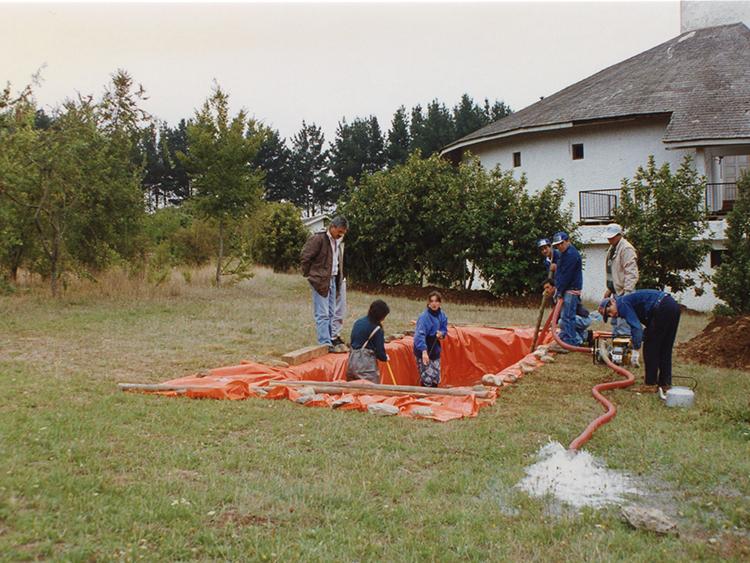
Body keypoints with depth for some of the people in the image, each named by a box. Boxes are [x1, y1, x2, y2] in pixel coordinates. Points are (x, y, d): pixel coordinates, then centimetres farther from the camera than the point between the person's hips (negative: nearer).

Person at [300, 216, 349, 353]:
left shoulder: (338, 242, 11)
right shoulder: (318, 239, -14)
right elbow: (304, 258, -12)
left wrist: (339, 278, 14)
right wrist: (309, 275, -5)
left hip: (332, 280, 8)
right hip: (320, 281, -8)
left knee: (331, 313, 13)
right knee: (322, 314, -5)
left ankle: (333, 339, 21)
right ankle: (325, 344, -3)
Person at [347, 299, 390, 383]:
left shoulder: (358, 322, 9)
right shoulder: (377, 329, -12)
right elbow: (380, 352, -10)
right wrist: (385, 357, 12)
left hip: (352, 362, 8)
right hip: (366, 364, -8)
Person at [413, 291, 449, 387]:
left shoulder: (441, 315, 2)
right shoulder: (424, 316, -21)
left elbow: (444, 329, 14)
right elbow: (420, 334, -29)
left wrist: (441, 333, -11)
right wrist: (424, 351, -41)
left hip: (435, 350, 7)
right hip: (424, 351, -7)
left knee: (436, 379, 15)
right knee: (427, 379, -9)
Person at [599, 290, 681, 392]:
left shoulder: (622, 304, -1)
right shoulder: (630, 301, 26)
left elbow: (636, 327, -12)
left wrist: (636, 351, -12)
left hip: (663, 308, -10)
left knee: (650, 347, 2)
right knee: (665, 349, 17)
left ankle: (650, 384, 6)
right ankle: (665, 383, 23)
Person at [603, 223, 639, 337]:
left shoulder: (626, 248, -15)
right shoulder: (612, 249, 16)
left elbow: (631, 273, -21)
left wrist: (627, 292, -25)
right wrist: (609, 289, 22)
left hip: (624, 292, -10)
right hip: (616, 291, 10)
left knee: (623, 324, -12)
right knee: (615, 322, 18)